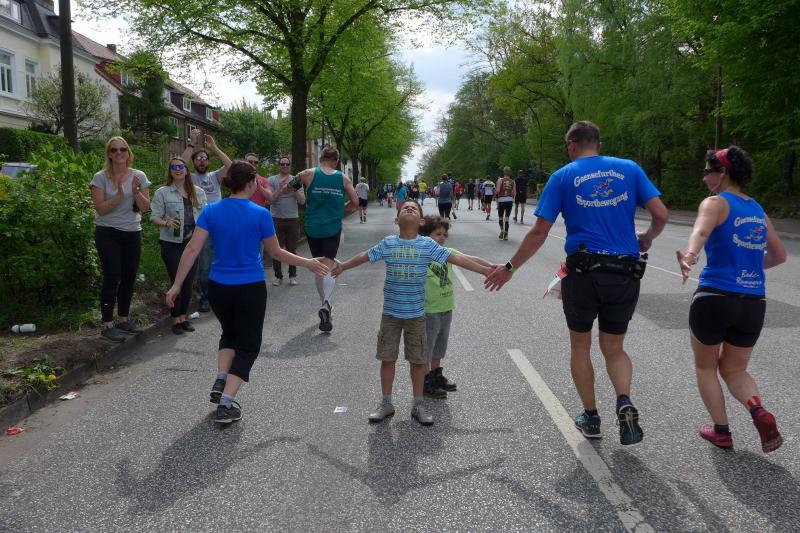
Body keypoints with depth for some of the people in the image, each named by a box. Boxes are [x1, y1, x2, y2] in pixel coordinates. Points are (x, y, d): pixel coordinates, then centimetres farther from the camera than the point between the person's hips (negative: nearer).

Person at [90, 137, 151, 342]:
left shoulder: (139, 176, 3)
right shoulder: (101, 177, -6)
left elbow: (145, 208, -1)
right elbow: (100, 209, -13)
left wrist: (136, 192, -18)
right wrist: (119, 195, -25)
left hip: (133, 233, 4)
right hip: (108, 233, -4)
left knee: (129, 278, 8)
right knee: (112, 278, -8)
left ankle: (123, 319, 22)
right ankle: (107, 325, 0)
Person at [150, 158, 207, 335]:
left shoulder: (198, 192, 9)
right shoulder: (163, 192, -2)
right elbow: (154, 217, -5)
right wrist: (166, 223, -23)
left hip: (192, 242, 4)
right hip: (172, 244, -4)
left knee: (189, 283, 7)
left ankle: (183, 317, 23)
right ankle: (176, 320, 12)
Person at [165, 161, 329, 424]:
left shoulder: (211, 210, -2)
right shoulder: (260, 214, -10)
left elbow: (192, 249, -6)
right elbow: (276, 252, -1)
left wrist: (176, 285, 0)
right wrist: (308, 263, 12)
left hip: (218, 288, 4)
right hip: (250, 289, -4)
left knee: (230, 333, 30)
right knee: (248, 345, 11)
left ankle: (220, 381, 12)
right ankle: (226, 404, 1)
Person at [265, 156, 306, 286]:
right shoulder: (271, 180, 3)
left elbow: (302, 201, 2)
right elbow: (269, 199, -7)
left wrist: (294, 190, -13)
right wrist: (280, 188, -17)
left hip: (293, 219, 1)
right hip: (276, 219, -1)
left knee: (292, 249, 5)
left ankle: (292, 276, 16)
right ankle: (278, 276, 13)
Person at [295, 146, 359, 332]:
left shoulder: (309, 174, -3)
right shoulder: (343, 178, 1)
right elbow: (355, 202, 3)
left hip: (313, 227, 1)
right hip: (333, 228, -1)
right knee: (328, 266, -4)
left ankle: (324, 303, 27)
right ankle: (326, 304, -27)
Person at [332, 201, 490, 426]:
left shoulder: (428, 245, -4)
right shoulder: (388, 243, -1)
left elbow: (457, 258, -5)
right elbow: (364, 256, 11)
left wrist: (486, 270, -7)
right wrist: (342, 266, 13)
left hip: (416, 314, -1)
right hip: (391, 312, 1)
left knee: (418, 359, 8)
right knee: (387, 358, 7)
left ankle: (418, 405, 23)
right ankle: (386, 404, 23)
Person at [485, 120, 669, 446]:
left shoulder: (563, 176, 2)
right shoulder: (629, 169, 7)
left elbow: (539, 233, -2)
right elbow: (661, 215, 0)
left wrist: (509, 268, 7)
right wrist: (647, 238, 22)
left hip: (583, 271, -2)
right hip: (626, 274, 2)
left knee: (580, 346, 18)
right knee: (613, 348, 18)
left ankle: (591, 418, 25)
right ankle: (624, 403, -7)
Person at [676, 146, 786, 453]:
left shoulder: (716, 203, -5)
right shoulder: (758, 210, 15)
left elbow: (701, 231, -29)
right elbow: (779, 255, 23)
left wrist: (689, 256, -47)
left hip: (714, 298, -5)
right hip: (753, 304, 6)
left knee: (705, 366, 17)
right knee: (734, 369, 20)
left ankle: (721, 431, 18)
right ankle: (760, 413, -6)